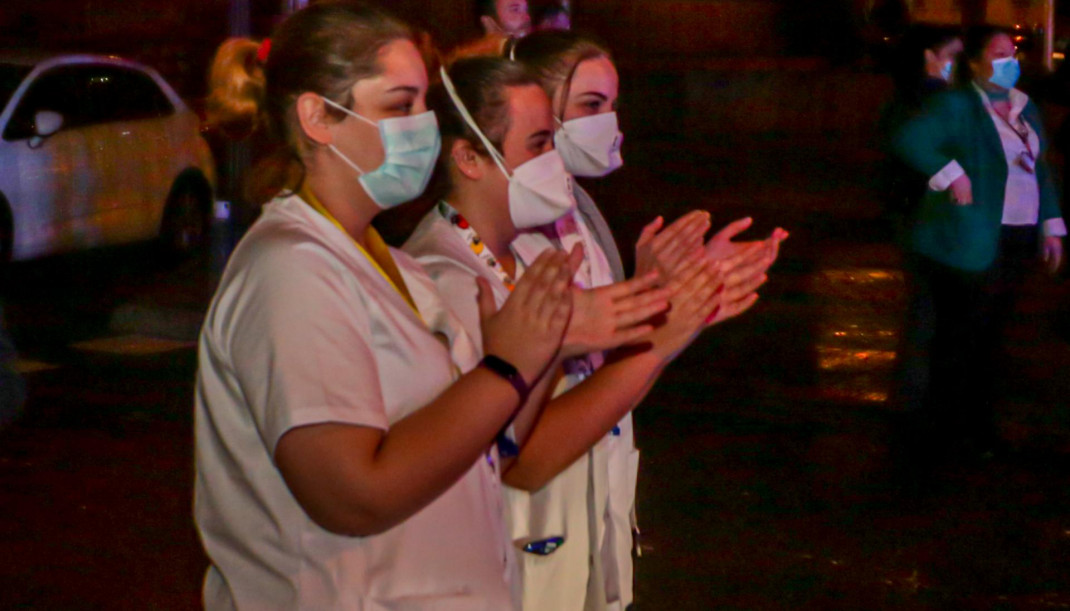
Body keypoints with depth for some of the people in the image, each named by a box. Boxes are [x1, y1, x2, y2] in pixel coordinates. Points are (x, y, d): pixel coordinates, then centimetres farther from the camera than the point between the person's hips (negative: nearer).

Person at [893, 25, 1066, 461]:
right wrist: (951, 175, -27)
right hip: (969, 246, -7)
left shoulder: (1023, 107, 12)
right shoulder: (957, 106, -12)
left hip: (1016, 242, 7)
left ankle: (977, 426, 29)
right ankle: (940, 436, 16)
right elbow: (909, 139, -25)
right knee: (959, 342, 3)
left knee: (989, 341, 16)